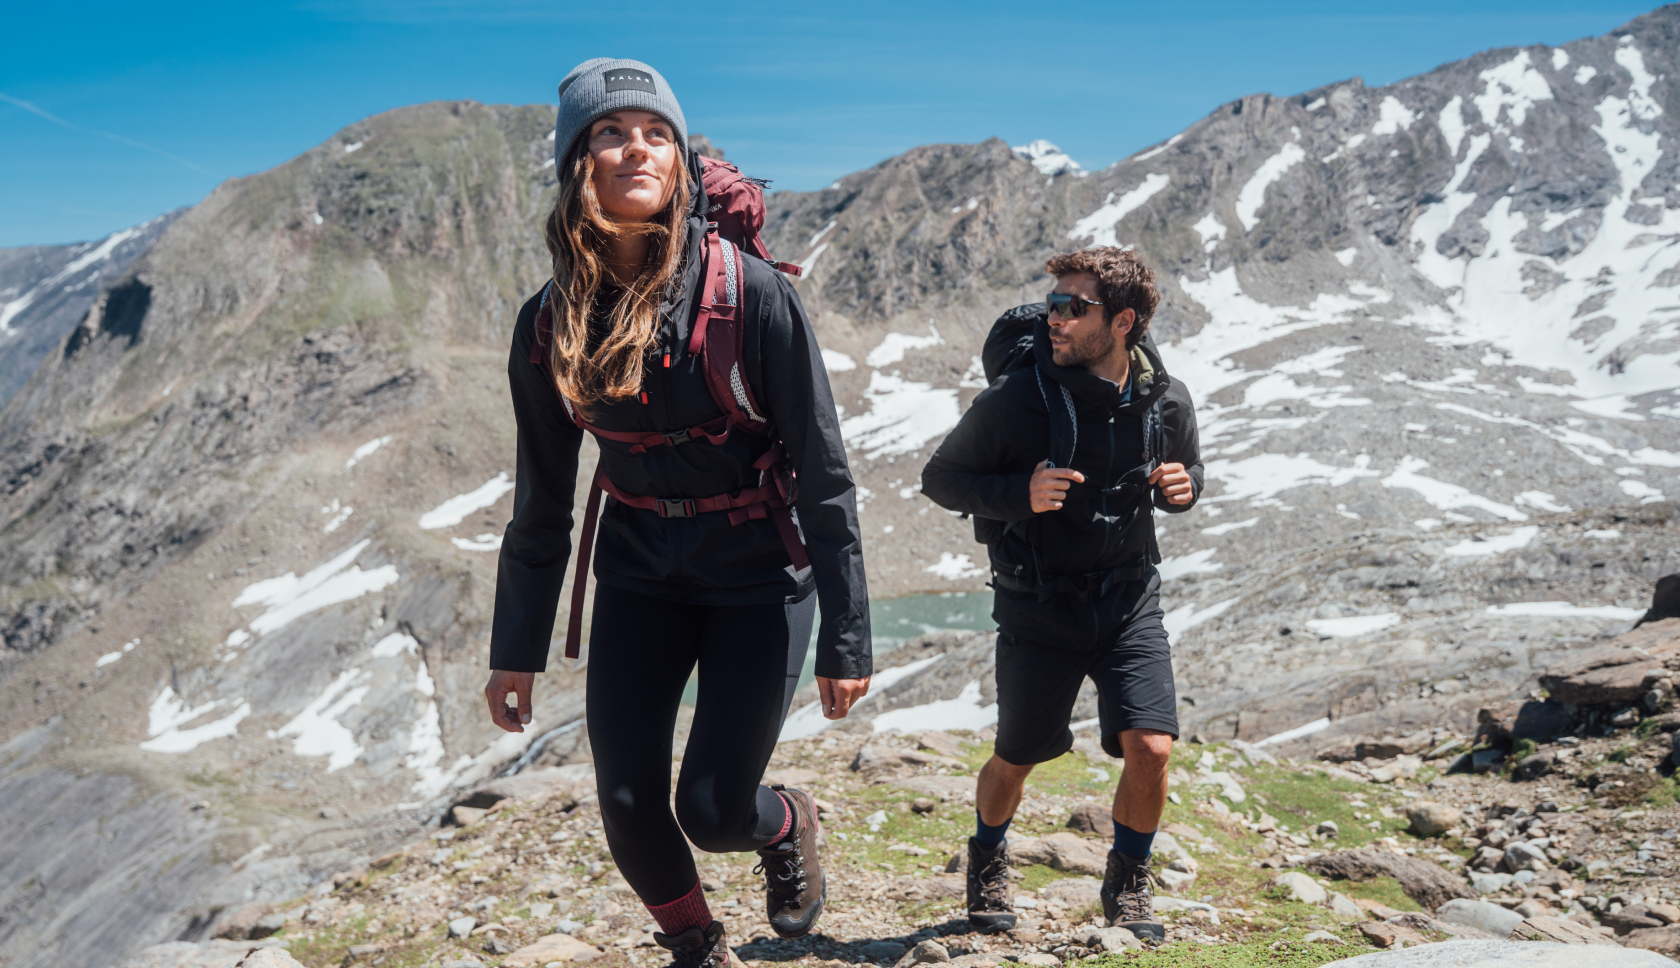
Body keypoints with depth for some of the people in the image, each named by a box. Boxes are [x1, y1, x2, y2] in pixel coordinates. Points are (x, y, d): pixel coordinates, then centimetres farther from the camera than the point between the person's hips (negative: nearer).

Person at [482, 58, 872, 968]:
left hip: (759, 571, -3)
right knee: (628, 808, 0)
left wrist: (845, 636, -14)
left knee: (711, 811, -5)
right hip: (640, 569, 3)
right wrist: (516, 650, 7)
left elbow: (824, 472, -14)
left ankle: (787, 824, 33)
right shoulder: (551, 322, -6)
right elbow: (541, 498, 3)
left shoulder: (751, 293, -18)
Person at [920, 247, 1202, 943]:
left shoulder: (1167, 403, -5)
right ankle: (987, 860, 42)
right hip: (1038, 605, -2)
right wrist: (1020, 493, -24)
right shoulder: (1016, 399, -17)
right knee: (1016, 760, 8)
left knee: (1150, 749, -11)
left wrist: (1181, 487, -10)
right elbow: (939, 478, -7)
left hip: (1129, 600, 2)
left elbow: (1186, 477, 16)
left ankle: (1127, 883, 18)